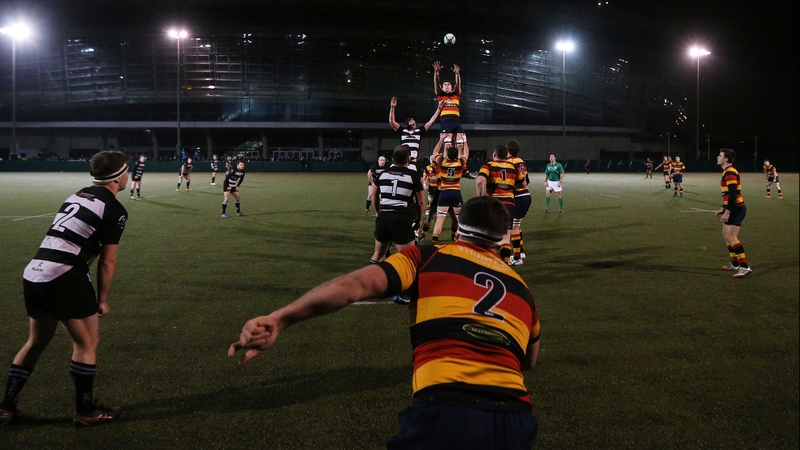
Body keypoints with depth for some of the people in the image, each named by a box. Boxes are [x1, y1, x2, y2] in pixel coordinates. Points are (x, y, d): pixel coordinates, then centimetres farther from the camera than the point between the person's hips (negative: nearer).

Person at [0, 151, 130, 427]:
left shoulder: (78, 196, 18)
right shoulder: (115, 210, -5)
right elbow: (107, 261, -6)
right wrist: (102, 299, 6)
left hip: (33, 274, 8)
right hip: (64, 277, -8)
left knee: (36, 342, 22)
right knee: (87, 344, 7)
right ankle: (85, 411, 15)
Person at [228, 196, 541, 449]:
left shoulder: (427, 257, 10)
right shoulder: (523, 289, 22)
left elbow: (357, 285, -6)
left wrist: (278, 320, -15)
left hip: (447, 410, -4)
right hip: (517, 422, 5)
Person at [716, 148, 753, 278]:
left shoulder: (730, 173, -17)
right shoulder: (728, 172, 15)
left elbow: (733, 194, -25)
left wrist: (727, 212, -25)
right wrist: (723, 208, 24)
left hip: (736, 209, -11)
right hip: (733, 209, 11)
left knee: (731, 237, -14)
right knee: (726, 235, 16)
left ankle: (745, 267, -13)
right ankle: (735, 264, 24)